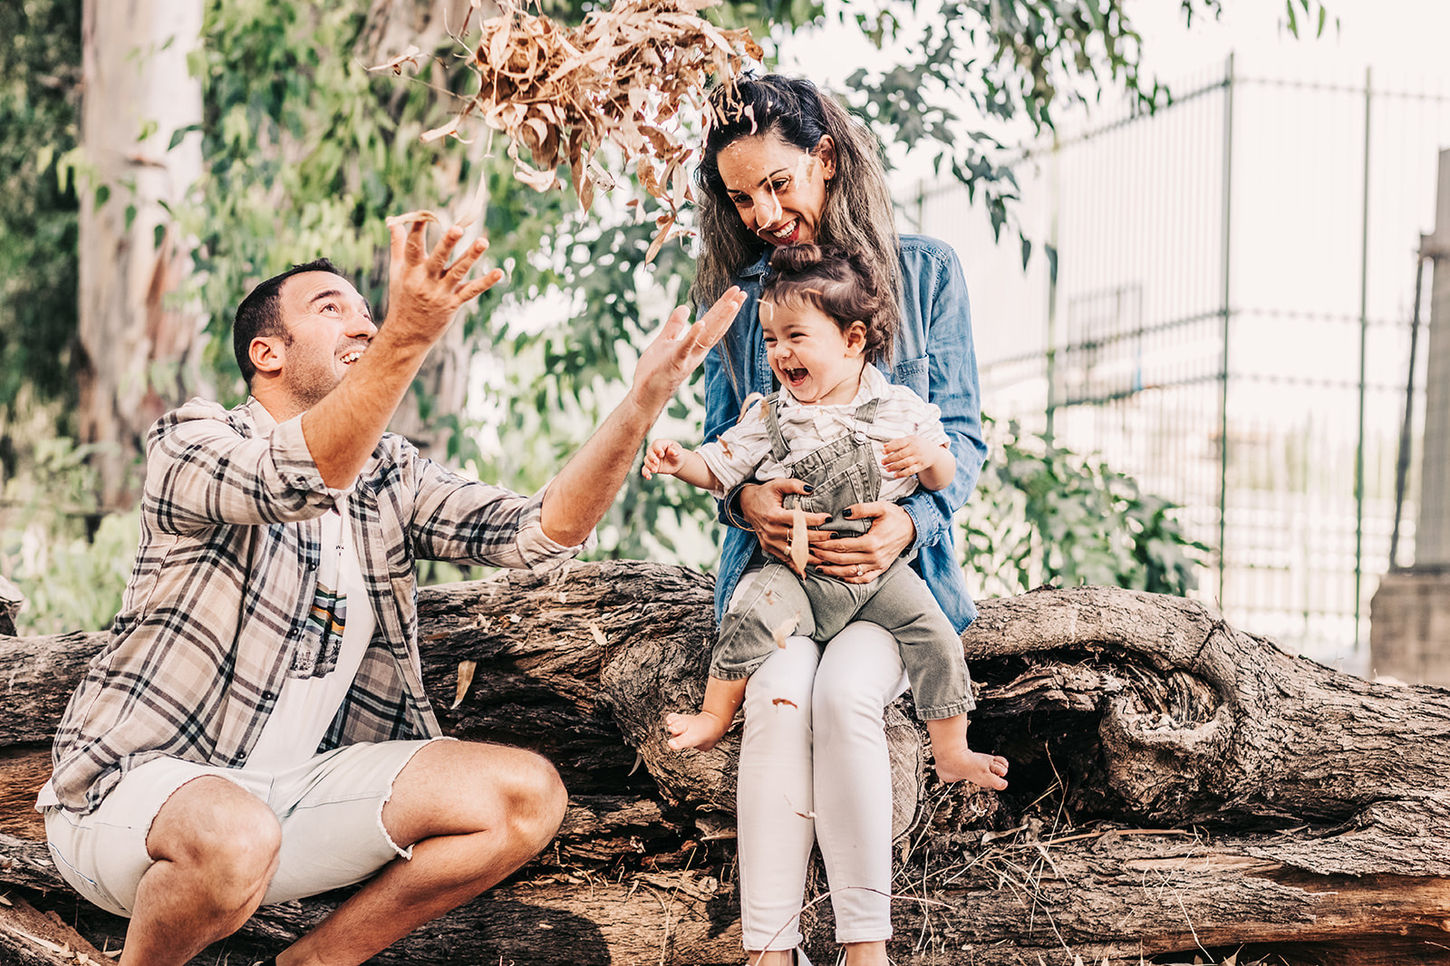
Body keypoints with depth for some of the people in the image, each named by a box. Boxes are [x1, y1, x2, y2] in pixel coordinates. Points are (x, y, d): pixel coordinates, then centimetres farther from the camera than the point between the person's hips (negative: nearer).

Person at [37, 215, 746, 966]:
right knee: (233, 836, -40)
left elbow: (540, 530, -4)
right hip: (136, 787, -6)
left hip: (294, 789, 6)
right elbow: (298, 482, -31)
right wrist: (405, 340, -47)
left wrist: (642, 402, -18)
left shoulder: (392, 474, 10)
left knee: (528, 795, -9)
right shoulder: (189, 440, -8)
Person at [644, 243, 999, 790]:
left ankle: (952, 754, 1)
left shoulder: (901, 410, 3)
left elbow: (942, 481, 9)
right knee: (752, 618, -25)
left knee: (935, 636, -14)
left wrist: (930, 455, -13)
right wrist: (680, 462, -12)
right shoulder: (771, 417, 6)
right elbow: (721, 468, 8)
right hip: (799, 570, 0)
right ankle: (714, 717, -5)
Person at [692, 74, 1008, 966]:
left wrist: (911, 521, -19)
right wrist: (746, 496, -12)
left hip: (896, 557, -2)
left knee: (844, 695, -32)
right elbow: (720, 438, 14)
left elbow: (962, 433, 2)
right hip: (776, 551, 2)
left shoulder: (925, 270, 5)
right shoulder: (736, 289, 12)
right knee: (778, 695, -30)